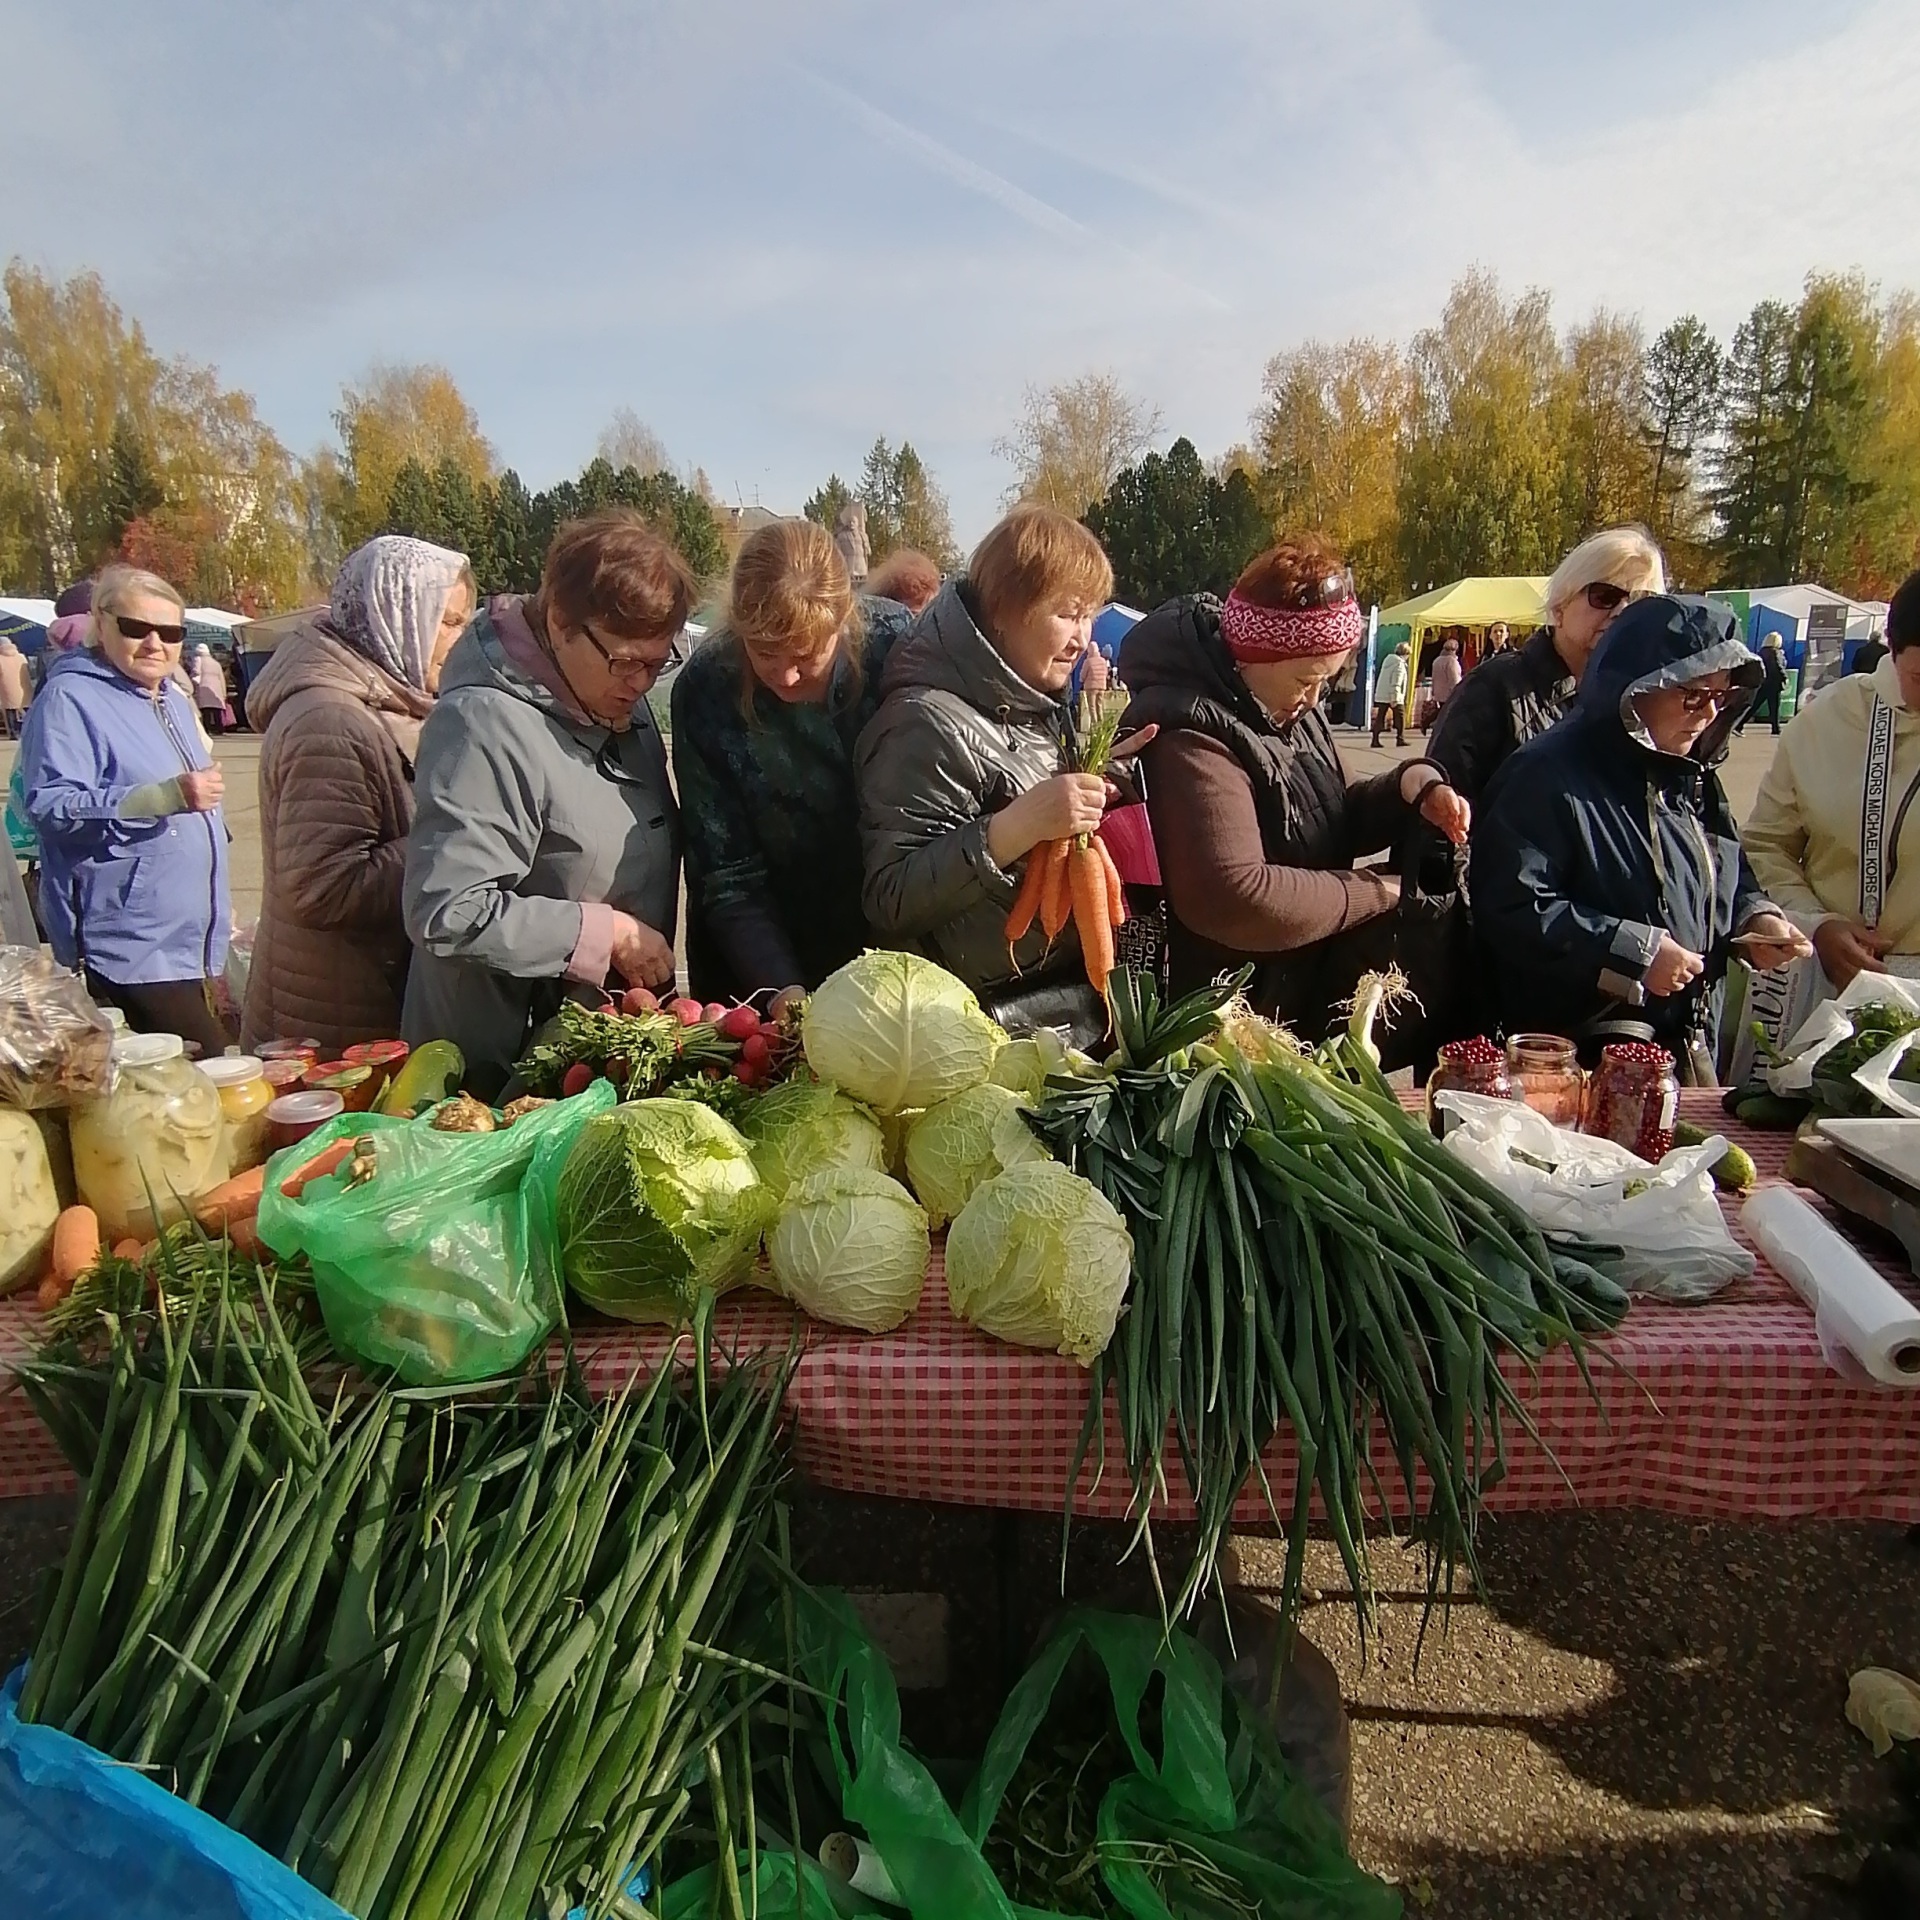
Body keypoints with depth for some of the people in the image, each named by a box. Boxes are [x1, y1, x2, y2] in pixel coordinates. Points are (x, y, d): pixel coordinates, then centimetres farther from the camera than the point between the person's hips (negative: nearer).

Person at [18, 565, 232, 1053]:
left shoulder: (172, 699, 19)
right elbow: (50, 805, -21)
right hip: (131, 951, -9)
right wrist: (166, 797, -31)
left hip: (192, 940, 9)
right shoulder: (69, 699, -9)